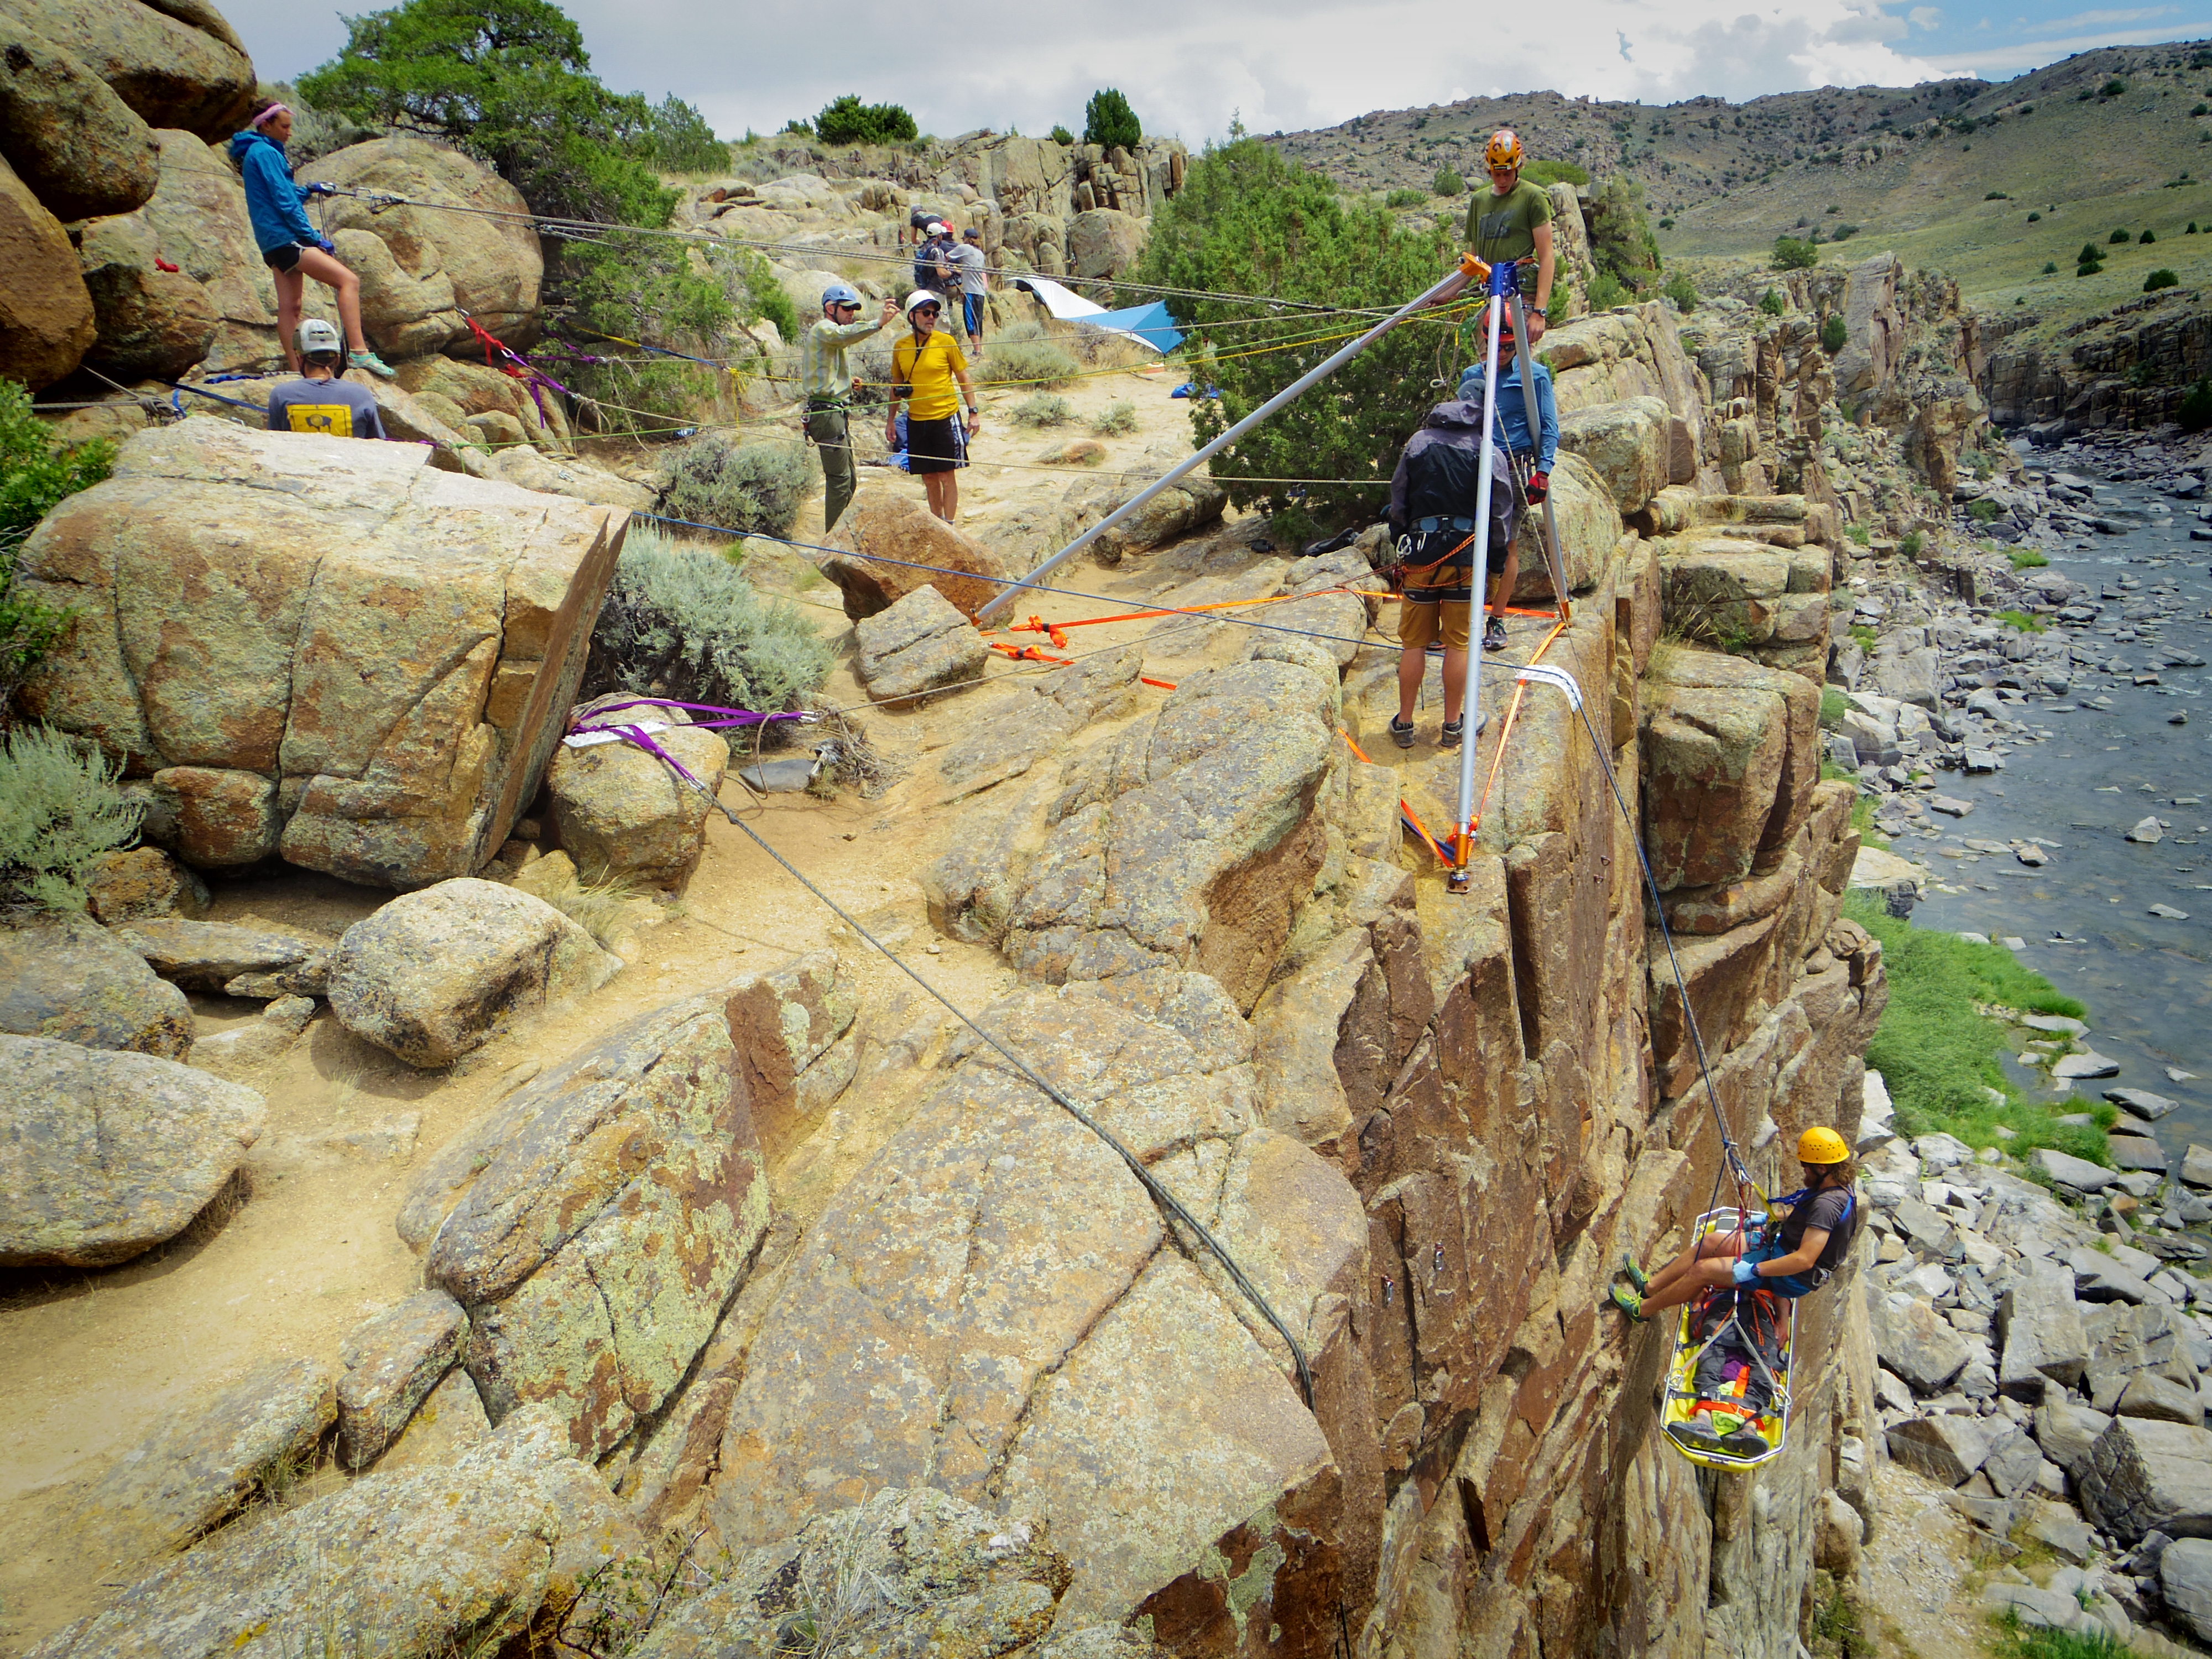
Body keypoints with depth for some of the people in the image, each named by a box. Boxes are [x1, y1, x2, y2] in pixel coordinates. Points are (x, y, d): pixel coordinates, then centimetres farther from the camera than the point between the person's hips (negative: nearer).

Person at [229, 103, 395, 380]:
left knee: (289, 306, 8)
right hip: (284, 238, -11)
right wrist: (313, 237, -15)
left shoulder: (256, 152, 23)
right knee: (349, 281, -19)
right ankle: (359, 352, -31)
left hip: (274, 243, 11)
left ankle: (296, 371, 7)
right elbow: (284, 201, -15)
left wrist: (309, 190, 16)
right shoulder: (266, 152, -9)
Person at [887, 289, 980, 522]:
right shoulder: (901, 347, 5)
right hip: (916, 422, 3)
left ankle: (949, 526, 5)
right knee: (929, 478, 10)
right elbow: (897, 385, 15)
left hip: (946, 419, -3)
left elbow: (964, 379, 2)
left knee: (947, 476, -1)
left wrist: (974, 412, -4)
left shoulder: (946, 342, -3)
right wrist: (891, 420, 15)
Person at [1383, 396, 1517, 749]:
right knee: (1458, 642, 6)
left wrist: (1399, 536, 20)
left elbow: (1398, 498, 10)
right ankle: (1453, 725, 13)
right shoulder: (1489, 451, 5)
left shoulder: (1418, 442, 9)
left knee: (1414, 643, 7)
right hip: (1467, 553, -1)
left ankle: (1404, 723, 13)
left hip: (1421, 551, 1)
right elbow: (1501, 510, 3)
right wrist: (1498, 558, 10)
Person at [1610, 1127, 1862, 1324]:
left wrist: (1753, 1270, -33)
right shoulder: (1841, 1187, 0)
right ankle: (1650, 1286, 19)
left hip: (1793, 1279, -10)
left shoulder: (1827, 1204, -32)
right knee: (1711, 1242, 10)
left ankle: (1643, 1308, 7)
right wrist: (1769, 1220, 22)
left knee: (1704, 1269, -11)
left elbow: (1805, 1260, -37)